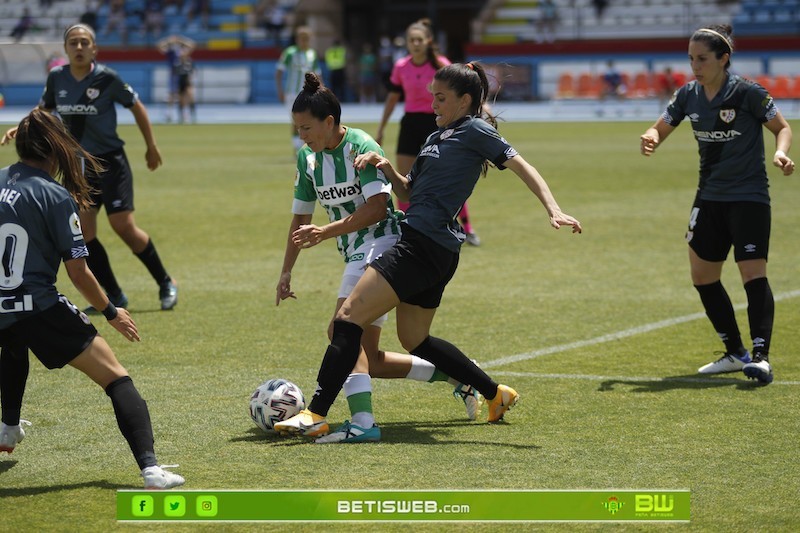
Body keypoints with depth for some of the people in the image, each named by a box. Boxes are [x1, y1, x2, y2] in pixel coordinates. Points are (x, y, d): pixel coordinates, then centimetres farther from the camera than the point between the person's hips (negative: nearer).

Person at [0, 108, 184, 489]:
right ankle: (150, 468, -18)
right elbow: (78, 273, -8)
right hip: (38, 308, -6)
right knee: (115, 377, -1)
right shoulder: (56, 196, -9)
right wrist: (112, 313, 6)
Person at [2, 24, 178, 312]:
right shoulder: (56, 78, -2)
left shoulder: (107, 78, -14)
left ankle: (166, 284, 10)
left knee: (124, 226, -9)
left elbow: (137, 107, -1)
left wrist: (151, 147, 5)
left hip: (110, 162, -4)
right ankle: (113, 295, 8)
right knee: (82, 231, -5)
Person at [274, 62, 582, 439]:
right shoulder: (438, 136, 22)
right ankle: (495, 394, 32)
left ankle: (315, 414, -18)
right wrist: (387, 169, 5)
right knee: (414, 340, 21)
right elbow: (409, 192, 24)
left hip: (424, 247, -10)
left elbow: (522, 167, -11)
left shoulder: (474, 130, -4)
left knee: (350, 315, -14)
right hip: (429, 250, 10)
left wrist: (554, 211, -23)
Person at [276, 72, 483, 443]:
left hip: (379, 244, -9)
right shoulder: (308, 157, 10)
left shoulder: (360, 146, -13)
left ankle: (362, 422, -33)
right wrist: (286, 273, 16)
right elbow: (300, 218, 18)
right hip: (356, 254, 9)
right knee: (370, 360, 7)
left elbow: (377, 206, -22)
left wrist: (326, 232, -27)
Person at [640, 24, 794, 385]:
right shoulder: (688, 95, 2)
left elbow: (782, 127, -3)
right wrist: (650, 139, -13)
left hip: (749, 197, -7)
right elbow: (660, 129, 11)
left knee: (753, 274, -17)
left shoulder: (747, 93, -13)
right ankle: (735, 354, 21)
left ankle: (760, 356, -20)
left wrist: (780, 153, -24)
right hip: (709, 198, 7)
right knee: (703, 278, 10)